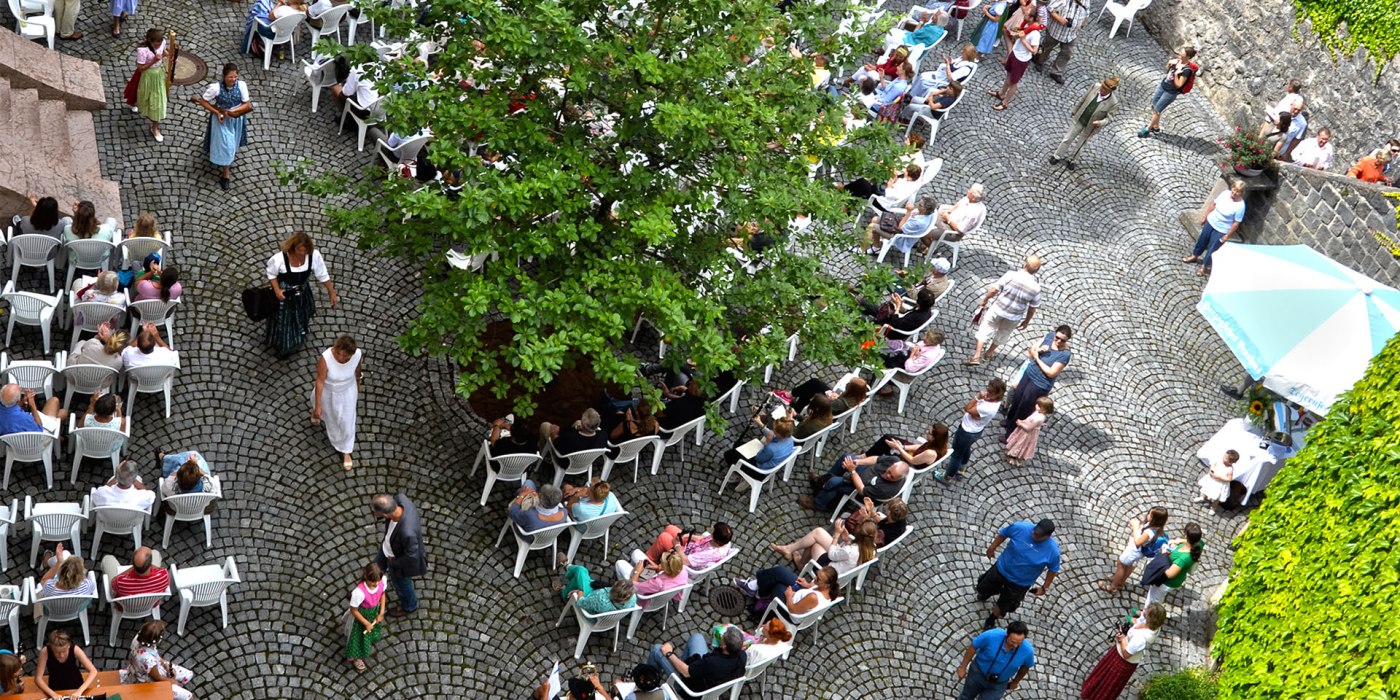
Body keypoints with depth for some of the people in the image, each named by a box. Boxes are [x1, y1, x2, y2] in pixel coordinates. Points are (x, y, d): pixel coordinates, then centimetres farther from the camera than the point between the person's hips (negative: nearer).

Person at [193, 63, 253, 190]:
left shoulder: (241, 85, -22)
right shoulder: (216, 87, -28)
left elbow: (246, 104, -14)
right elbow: (202, 101, -15)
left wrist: (233, 111, -28)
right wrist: (216, 112, -22)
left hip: (236, 119, 3)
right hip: (221, 119, -3)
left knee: (232, 142, 27)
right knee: (224, 145, 4)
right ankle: (225, 174, 21)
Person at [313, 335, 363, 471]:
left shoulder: (357, 355, -31)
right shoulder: (325, 358, -39)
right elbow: (320, 381, -26)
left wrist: (357, 389, 10)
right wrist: (318, 405, -18)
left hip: (347, 393, 1)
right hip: (328, 392, -1)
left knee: (346, 421, 17)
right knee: (325, 410, 32)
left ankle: (345, 451, 42)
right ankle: (316, 412, 71)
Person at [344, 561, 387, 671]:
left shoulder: (382, 580, -30)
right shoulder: (359, 592, -44)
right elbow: (353, 610, -25)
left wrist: (381, 613, -6)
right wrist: (366, 623, -15)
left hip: (375, 610, 4)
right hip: (362, 614, -4)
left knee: (374, 629, 33)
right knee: (360, 635, 22)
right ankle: (354, 657, 51)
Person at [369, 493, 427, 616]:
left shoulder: (407, 532, -50)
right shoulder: (400, 499, -32)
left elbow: (411, 556, -30)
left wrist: (394, 562, -13)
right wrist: (376, 512, -26)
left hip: (399, 560, -7)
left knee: (401, 584, 27)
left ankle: (409, 606, 60)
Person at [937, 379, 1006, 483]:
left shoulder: (988, 408, -43)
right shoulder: (995, 400, -15)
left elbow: (967, 409, -31)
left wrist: (978, 397, -34)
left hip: (967, 432, -9)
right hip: (976, 431, 9)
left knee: (956, 453, 16)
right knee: (965, 449, 34)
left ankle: (946, 477, 37)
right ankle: (960, 470, 59)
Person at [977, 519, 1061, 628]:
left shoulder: (1053, 551, -29)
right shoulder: (1020, 527, -29)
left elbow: (1053, 569, -10)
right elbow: (1003, 533, -8)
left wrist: (1045, 587, -2)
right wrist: (992, 548, 4)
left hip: (1020, 584, -1)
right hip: (1001, 569, 1)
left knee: (1001, 608, 16)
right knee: (983, 589, 25)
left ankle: (991, 619, 52)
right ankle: (984, 595, 64)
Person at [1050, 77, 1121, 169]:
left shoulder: (1113, 103, -31)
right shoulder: (1096, 86, -22)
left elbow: (1108, 118, -17)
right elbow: (1083, 98, -5)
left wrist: (1100, 123, -39)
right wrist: (1074, 111, 6)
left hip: (1090, 126, -2)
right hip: (1079, 119, 2)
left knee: (1080, 142, 21)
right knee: (1068, 138, 16)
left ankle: (1070, 159, 45)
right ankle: (1057, 156, 35)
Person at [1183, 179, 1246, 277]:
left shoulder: (1240, 206, -26)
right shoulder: (1225, 194, -12)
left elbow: (1236, 223, -19)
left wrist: (1227, 236, -14)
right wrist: (1205, 217, 8)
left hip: (1221, 230, -5)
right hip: (1210, 222, 5)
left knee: (1212, 248, 10)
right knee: (1202, 240, 23)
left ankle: (1204, 266, 31)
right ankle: (1194, 256, 48)